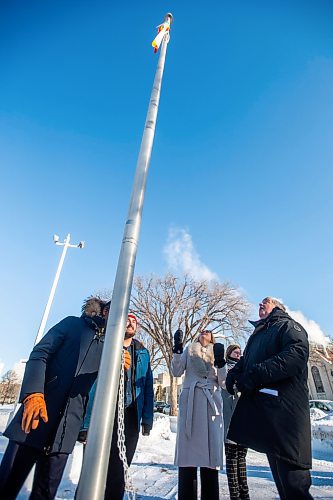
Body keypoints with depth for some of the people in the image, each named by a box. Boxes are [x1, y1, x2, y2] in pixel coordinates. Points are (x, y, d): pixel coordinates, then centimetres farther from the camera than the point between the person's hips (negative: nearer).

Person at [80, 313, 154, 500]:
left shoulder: (143, 353, 11)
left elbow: (148, 387, 11)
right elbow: (92, 382, -6)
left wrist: (147, 419, 4)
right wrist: (86, 423, -11)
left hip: (130, 416, 3)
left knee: (119, 470, 12)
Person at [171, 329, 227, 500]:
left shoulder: (217, 352, 16)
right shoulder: (190, 350, 14)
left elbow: (222, 381, 8)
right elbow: (176, 372, 4)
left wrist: (220, 361, -9)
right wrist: (177, 349, -7)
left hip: (211, 401, 1)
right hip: (190, 399, -1)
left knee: (210, 446, -2)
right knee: (188, 447, -3)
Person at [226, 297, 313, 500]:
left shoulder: (288, 325, 2)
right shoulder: (257, 335, 26)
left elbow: (297, 353, -18)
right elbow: (244, 361, 23)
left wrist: (256, 374, -23)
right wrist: (234, 374, -1)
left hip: (283, 405, -8)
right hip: (258, 406, 8)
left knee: (290, 473, -7)